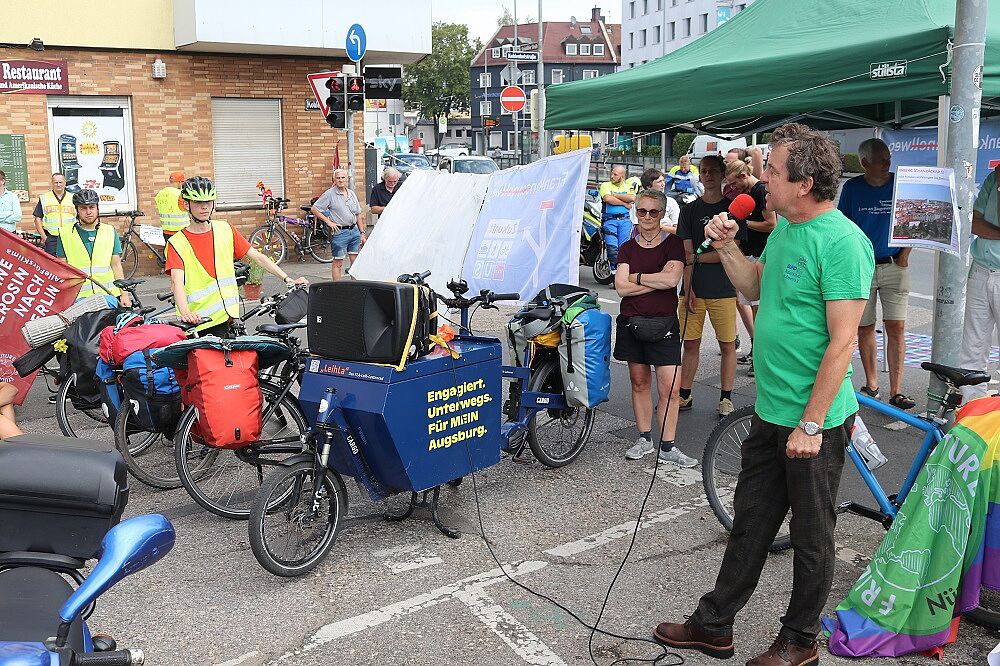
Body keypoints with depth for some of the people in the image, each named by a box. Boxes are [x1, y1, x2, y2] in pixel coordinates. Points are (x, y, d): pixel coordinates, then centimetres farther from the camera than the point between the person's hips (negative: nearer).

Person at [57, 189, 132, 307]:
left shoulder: (110, 232, 12)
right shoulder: (65, 234, 7)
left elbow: (116, 265, 10)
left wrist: (124, 294, 3)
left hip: (108, 294, 1)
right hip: (79, 297, -1)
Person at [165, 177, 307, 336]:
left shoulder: (225, 230, 9)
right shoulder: (177, 242, -4)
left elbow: (257, 257, 9)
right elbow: (177, 281, -17)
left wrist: (288, 279, -1)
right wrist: (185, 313, -36)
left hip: (227, 317, 3)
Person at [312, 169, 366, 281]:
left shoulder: (351, 193, 13)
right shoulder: (329, 194, -5)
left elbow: (358, 215, 17)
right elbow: (314, 209, -6)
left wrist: (362, 233, 13)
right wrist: (328, 222, -10)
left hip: (354, 231, 6)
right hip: (339, 232, -6)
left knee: (355, 261, 8)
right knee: (338, 262, 0)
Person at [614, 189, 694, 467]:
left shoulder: (673, 244, 1)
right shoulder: (627, 248, 9)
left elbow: (672, 279, -15)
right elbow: (621, 287, -4)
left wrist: (637, 277, -5)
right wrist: (657, 281, -10)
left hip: (663, 323, -3)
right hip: (632, 322, 3)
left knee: (669, 388, -7)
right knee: (639, 382, 11)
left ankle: (667, 447, 2)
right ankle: (644, 439, 22)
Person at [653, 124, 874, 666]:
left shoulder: (842, 241, -20)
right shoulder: (783, 229, 7)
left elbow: (842, 341, -22)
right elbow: (754, 288, 21)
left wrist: (811, 424, -21)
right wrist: (727, 246, 4)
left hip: (814, 421, -8)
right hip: (769, 412, 8)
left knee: (811, 537, 11)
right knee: (750, 523, 18)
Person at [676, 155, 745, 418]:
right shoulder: (690, 210, 8)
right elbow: (686, 253, 1)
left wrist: (697, 258, -7)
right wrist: (688, 290, -7)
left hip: (723, 290, -2)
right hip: (693, 289, 2)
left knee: (727, 345, 3)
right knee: (690, 344, 6)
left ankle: (726, 398, 14)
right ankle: (685, 395, 17)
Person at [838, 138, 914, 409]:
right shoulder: (852, 187, 2)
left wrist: (905, 255, -1)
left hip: (894, 265, 0)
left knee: (896, 327, -6)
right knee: (865, 327, 6)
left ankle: (896, 391, -3)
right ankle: (871, 385, 18)